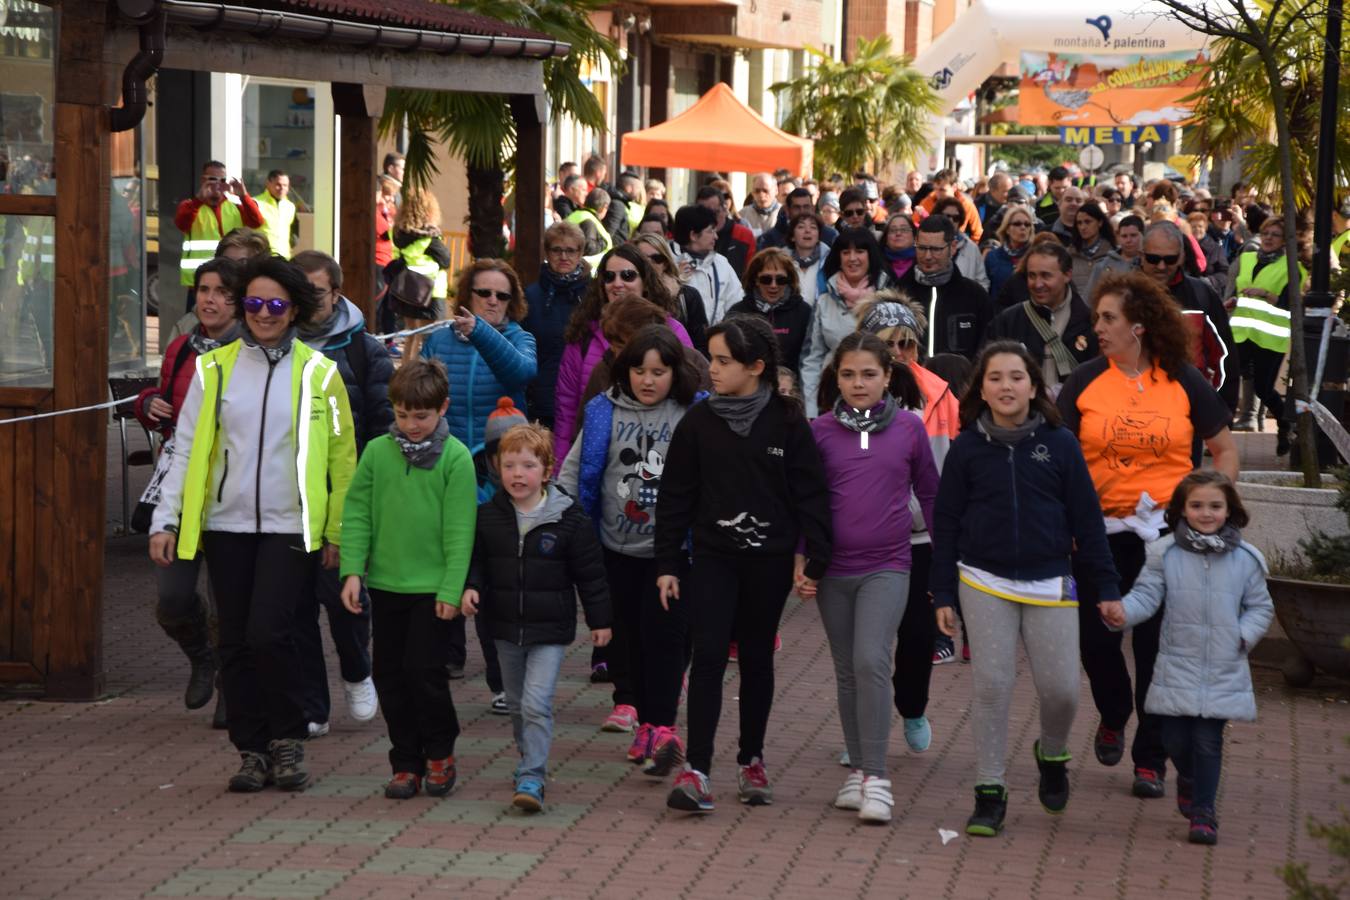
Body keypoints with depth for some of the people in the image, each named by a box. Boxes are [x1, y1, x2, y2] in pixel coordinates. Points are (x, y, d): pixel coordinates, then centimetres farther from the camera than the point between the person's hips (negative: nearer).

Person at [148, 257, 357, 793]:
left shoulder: (318, 373, 1)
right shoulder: (214, 368, 5)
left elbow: (342, 459, 5)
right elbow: (185, 448, 6)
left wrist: (337, 533, 4)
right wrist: (165, 520, 0)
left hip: (290, 528, -3)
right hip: (227, 526, 3)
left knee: (269, 633, -14)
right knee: (236, 643, 5)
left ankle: (288, 739, 5)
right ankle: (252, 751, 16)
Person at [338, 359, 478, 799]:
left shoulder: (456, 458, -8)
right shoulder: (377, 452, 1)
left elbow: (460, 530, -8)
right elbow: (356, 514, 4)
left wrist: (451, 590, -11)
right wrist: (352, 571, -5)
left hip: (432, 588, -4)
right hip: (386, 584, 4)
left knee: (424, 671, -6)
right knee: (390, 675, 7)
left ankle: (439, 752, 16)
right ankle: (407, 763, 18)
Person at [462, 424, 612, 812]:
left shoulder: (569, 518, -9)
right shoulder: (488, 517, -1)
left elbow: (590, 572, -1)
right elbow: (477, 560, 9)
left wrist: (600, 619, 2)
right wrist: (471, 587, -11)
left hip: (550, 630, -4)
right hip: (506, 626, 4)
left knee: (536, 704, -14)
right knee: (516, 704, 16)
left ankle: (532, 779, -15)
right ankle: (531, 759, 36)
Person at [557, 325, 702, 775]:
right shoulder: (605, 412, 3)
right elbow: (575, 469, 6)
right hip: (618, 545, 3)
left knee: (663, 632, -9)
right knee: (625, 631, 11)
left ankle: (660, 727, -10)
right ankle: (632, 703, 25)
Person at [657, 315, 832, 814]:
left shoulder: (787, 423, -3)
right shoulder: (698, 422, 0)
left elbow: (811, 494, 0)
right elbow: (675, 496, 4)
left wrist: (813, 557, -6)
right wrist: (668, 563, 2)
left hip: (769, 561, 0)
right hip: (713, 557, 0)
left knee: (757, 659, 11)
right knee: (708, 656, -10)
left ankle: (751, 762, 25)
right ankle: (696, 771, -13)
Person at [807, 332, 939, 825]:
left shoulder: (909, 428, -1)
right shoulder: (821, 431, 0)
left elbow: (929, 493, 10)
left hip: (887, 566, -2)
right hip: (834, 569, 3)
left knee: (872, 660, -18)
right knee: (846, 671, 10)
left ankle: (876, 777, -15)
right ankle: (858, 769, 20)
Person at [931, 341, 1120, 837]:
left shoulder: (1059, 444, 1)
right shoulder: (968, 447, 1)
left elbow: (1086, 519, 5)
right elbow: (946, 522, 6)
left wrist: (1105, 588, 3)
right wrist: (943, 594, 2)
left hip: (1050, 585, 0)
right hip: (985, 583, 0)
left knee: (1060, 688, -2)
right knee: (991, 685, -3)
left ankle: (1052, 754, 30)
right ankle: (989, 792, 7)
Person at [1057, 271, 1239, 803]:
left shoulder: (1184, 382, 0)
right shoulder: (1085, 382, 2)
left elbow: (1225, 451, 7)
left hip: (1166, 533, -1)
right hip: (1101, 531, 1)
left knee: (1158, 645, 1)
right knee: (1095, 638, 1)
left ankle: (1151, 759, 11)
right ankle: (1114, 717, 32)